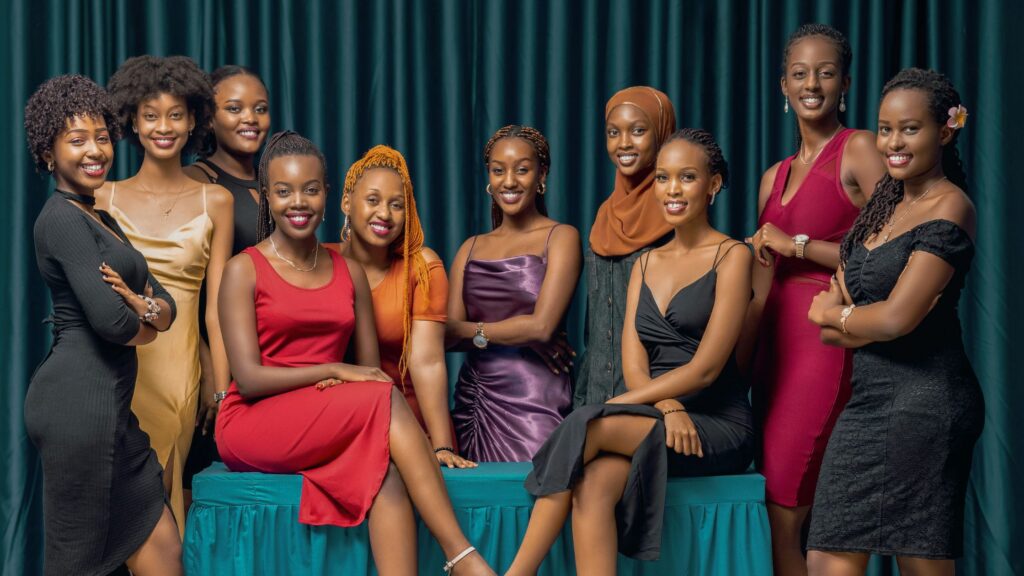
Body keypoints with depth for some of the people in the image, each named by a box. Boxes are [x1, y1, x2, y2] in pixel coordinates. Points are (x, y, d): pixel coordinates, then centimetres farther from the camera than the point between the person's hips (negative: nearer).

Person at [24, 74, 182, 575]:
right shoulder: (62, 219, -10)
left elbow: (167, 309, 13)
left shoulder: (100, 221, 19)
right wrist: (147, 326, 1)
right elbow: (110, 321, -21)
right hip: (78, 398, -9)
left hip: (109, 404, 9)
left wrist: (144, 306, -10)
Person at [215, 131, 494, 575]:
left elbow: (370, 369, 11)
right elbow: (248, 378, -9)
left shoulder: (349, 272, 14)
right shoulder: (244, 270, -1)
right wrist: (334, 372, -14)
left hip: (328, 428, 4)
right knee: (387, 402, -29)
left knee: (385, 470, -32)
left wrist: (339, 384, -12)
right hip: (253, 423, -4)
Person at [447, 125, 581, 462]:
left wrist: (475, 331, -1)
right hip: (474, 398, 4)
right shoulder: (472, 249, 15)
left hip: (534, 399, -4)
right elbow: (450, 334, 4)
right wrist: (518, 336, -9)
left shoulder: (560, 238, 1)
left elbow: (542, 326, -12)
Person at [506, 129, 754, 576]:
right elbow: (633, 365, 6)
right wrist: (667, 407, -16)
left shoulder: (732, 256, -1)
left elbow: (705, 367, -10)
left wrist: (613, 406, -13)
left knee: (587, 427, -28)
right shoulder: (645, 265, 17)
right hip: (653, 420, 4)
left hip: (718, 428, -4)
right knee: (593, 485, -29)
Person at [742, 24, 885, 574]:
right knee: (775, 515, 7)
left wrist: (797, 245, -10)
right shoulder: (775, 177, 18)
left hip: (828, 339, -7)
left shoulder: (859, 149, -2)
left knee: (783, 517, -9)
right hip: (777, 342, 7)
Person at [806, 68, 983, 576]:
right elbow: (826, 329, 14)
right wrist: (860, 319, -7)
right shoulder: (888, 202, 15)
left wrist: (833, 314, 0)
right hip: (869, 399, 8)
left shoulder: (949, 207, -9)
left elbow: (896, 318, -18)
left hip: (922, 397, -8)